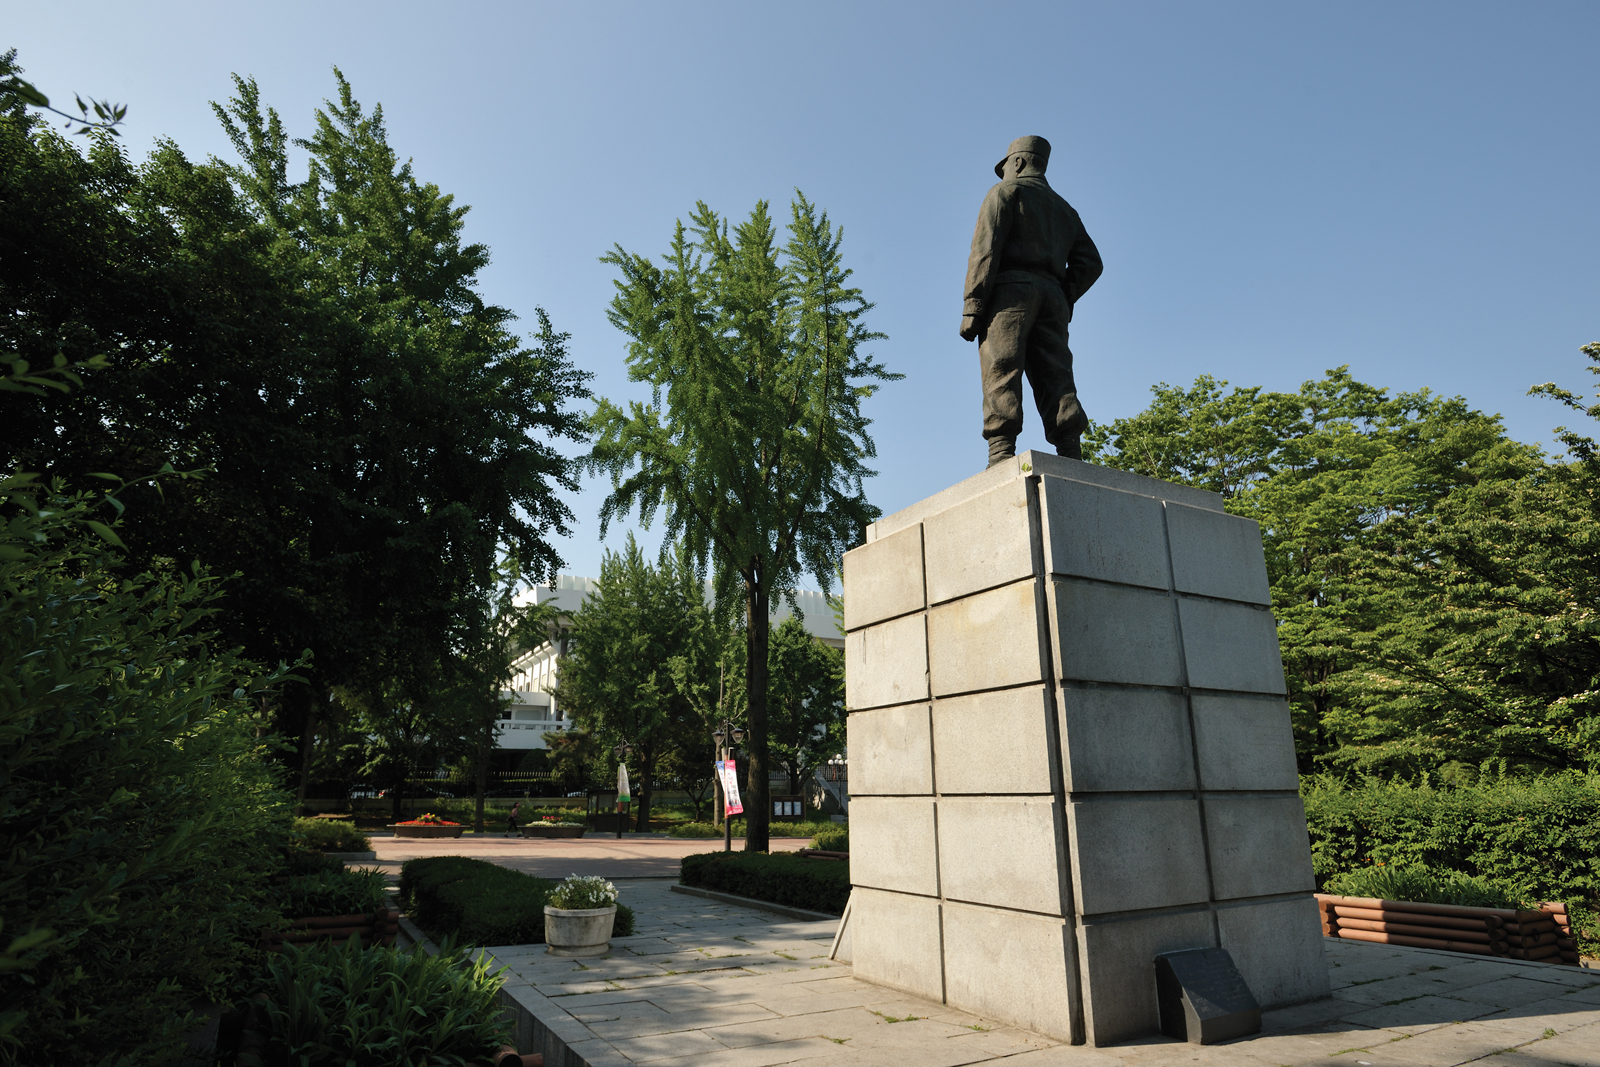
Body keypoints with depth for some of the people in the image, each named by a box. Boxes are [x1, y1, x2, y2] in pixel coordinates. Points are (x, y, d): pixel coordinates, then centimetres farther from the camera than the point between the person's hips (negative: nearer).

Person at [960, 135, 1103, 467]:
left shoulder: (1006, 192, 12)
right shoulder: (1065, 209, 32)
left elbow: (986, 248, -5)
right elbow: (1090, 262, 19)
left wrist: (972, 306, -11)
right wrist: (1062, 300, 16)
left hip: (1010, 289, -6)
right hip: (1051, 296, 6)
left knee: (1002, 376, -16)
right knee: (1055, 378, -4)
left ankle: (1002, 461, -30)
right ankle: (1072, 460, -17)